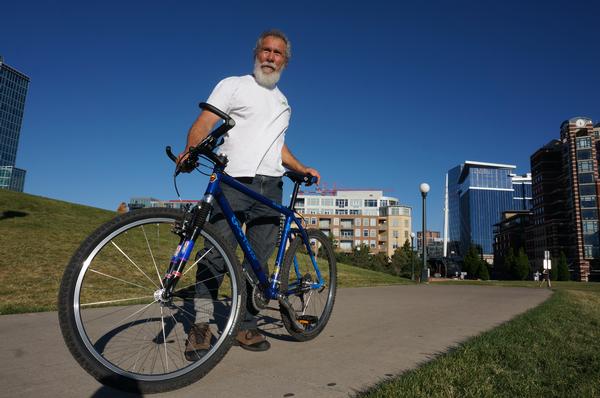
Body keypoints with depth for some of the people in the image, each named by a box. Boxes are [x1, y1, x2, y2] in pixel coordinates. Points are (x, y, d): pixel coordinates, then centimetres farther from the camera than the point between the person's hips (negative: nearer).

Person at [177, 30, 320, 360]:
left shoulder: (283, 102, 26)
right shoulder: (233, 85, 10)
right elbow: (203, 124, -3)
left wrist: (300, 168, 18)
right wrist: (191, 150, -23)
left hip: (270, 187, 5)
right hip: (233, 181, -4)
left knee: (259, 261, 2)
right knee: (215, 254, -12)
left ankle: (246, 327, 11)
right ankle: (201, 325, 2)